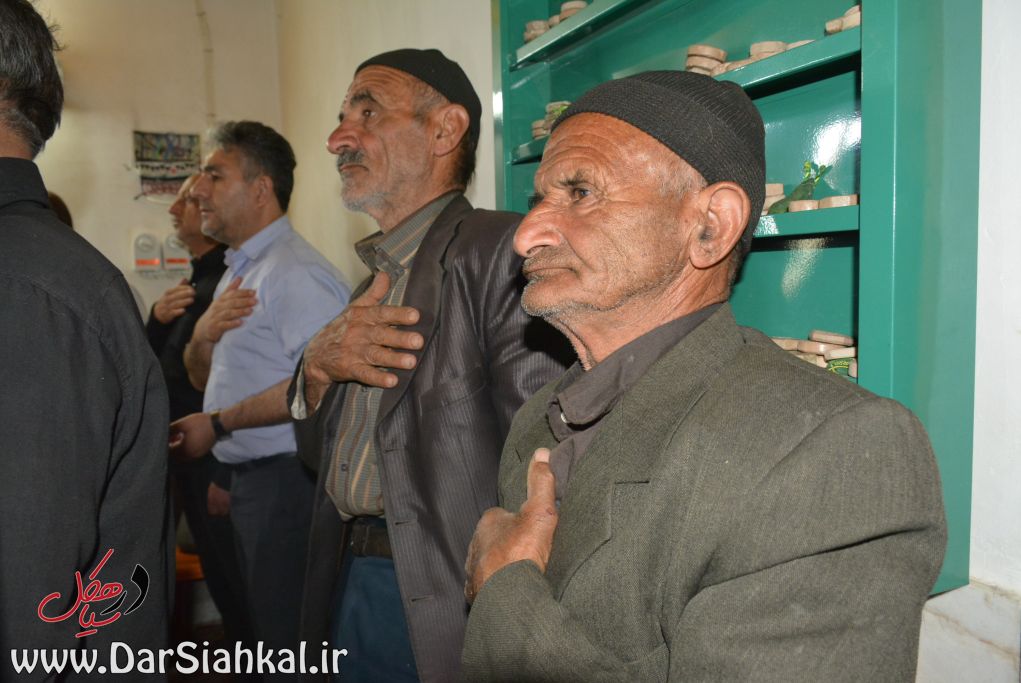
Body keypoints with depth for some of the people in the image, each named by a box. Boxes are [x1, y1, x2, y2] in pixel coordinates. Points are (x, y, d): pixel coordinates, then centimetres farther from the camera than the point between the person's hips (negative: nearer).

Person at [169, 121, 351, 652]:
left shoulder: (295, 271, -17)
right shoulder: (238, 270, 14)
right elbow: (202, 379, 17)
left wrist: (218, 424, -17)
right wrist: (203, 333, -6)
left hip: (285, 479, -10)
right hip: (248, 477, 10)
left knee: (289, 640, 2)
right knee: (263, 626, 22)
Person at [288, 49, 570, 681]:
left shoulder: (502, 249, -17)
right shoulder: (378, 280, 10)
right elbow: (322, 453, 11)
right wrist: (317, 367, -8)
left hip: (443, 608, -7)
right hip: (353, 582, 7)